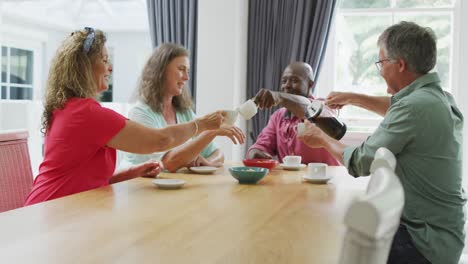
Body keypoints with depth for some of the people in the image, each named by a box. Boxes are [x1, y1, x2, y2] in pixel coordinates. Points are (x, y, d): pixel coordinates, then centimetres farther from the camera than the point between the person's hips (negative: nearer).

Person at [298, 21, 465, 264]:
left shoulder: (415, 106, -25)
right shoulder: (441, 97, 4)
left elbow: (359, 164, -16)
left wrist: (324, 139, 1)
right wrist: (354, 98, 23)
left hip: (425, 243, -9)